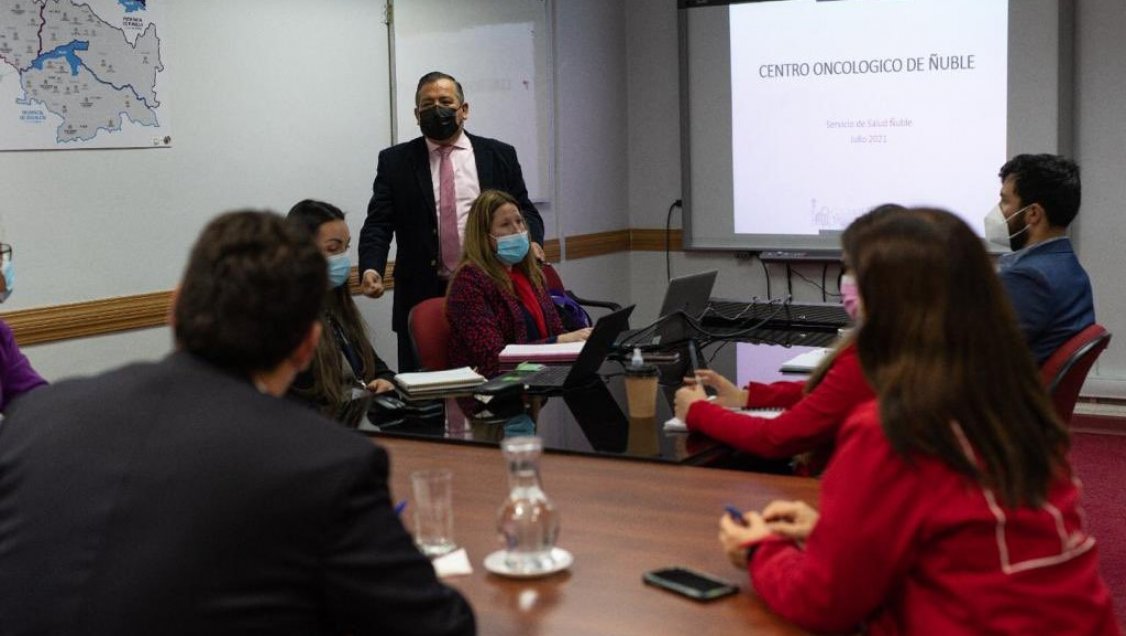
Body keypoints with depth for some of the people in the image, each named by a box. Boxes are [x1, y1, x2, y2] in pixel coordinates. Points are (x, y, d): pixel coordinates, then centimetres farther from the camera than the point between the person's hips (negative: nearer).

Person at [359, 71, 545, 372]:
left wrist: (531, 242, -10)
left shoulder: (499, 155, 10)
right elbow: (378, 224, 1)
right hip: (423, 297, 0)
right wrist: (371, 268, -17)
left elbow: (523, 211, 12)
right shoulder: (395, 161, 7)